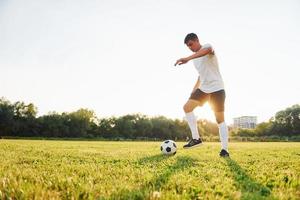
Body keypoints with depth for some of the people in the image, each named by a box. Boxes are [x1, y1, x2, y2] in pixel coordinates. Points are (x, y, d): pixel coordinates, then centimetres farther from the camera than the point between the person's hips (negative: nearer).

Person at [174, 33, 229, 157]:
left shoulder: (207, 46, -10)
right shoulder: (195, 59, 15)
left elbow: (207, 50, -38)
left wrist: (187, 58, -53)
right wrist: (194, 89, 19)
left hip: (216, 88, -7)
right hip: (203, 89, 8)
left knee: (220, 119, -6)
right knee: (187, 107, -8)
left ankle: (225, 149, 1)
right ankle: (196, 138, -4)